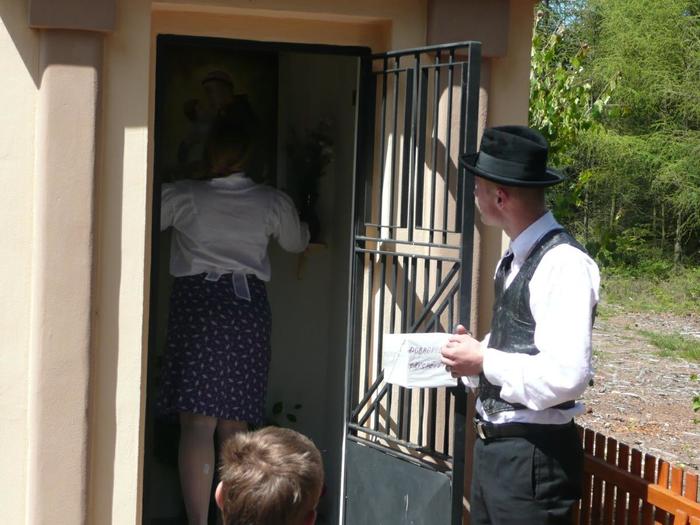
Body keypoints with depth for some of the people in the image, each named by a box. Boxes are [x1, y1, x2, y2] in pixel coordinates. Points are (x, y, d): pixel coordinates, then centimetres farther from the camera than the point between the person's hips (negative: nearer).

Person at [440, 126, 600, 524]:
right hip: (493, 445, 9)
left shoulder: (564, 264, -19)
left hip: (534, 455, -9)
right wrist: (474, 353, 0)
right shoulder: (515, 260, 8)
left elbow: (566, 377, -28)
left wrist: (483, 361, -18)